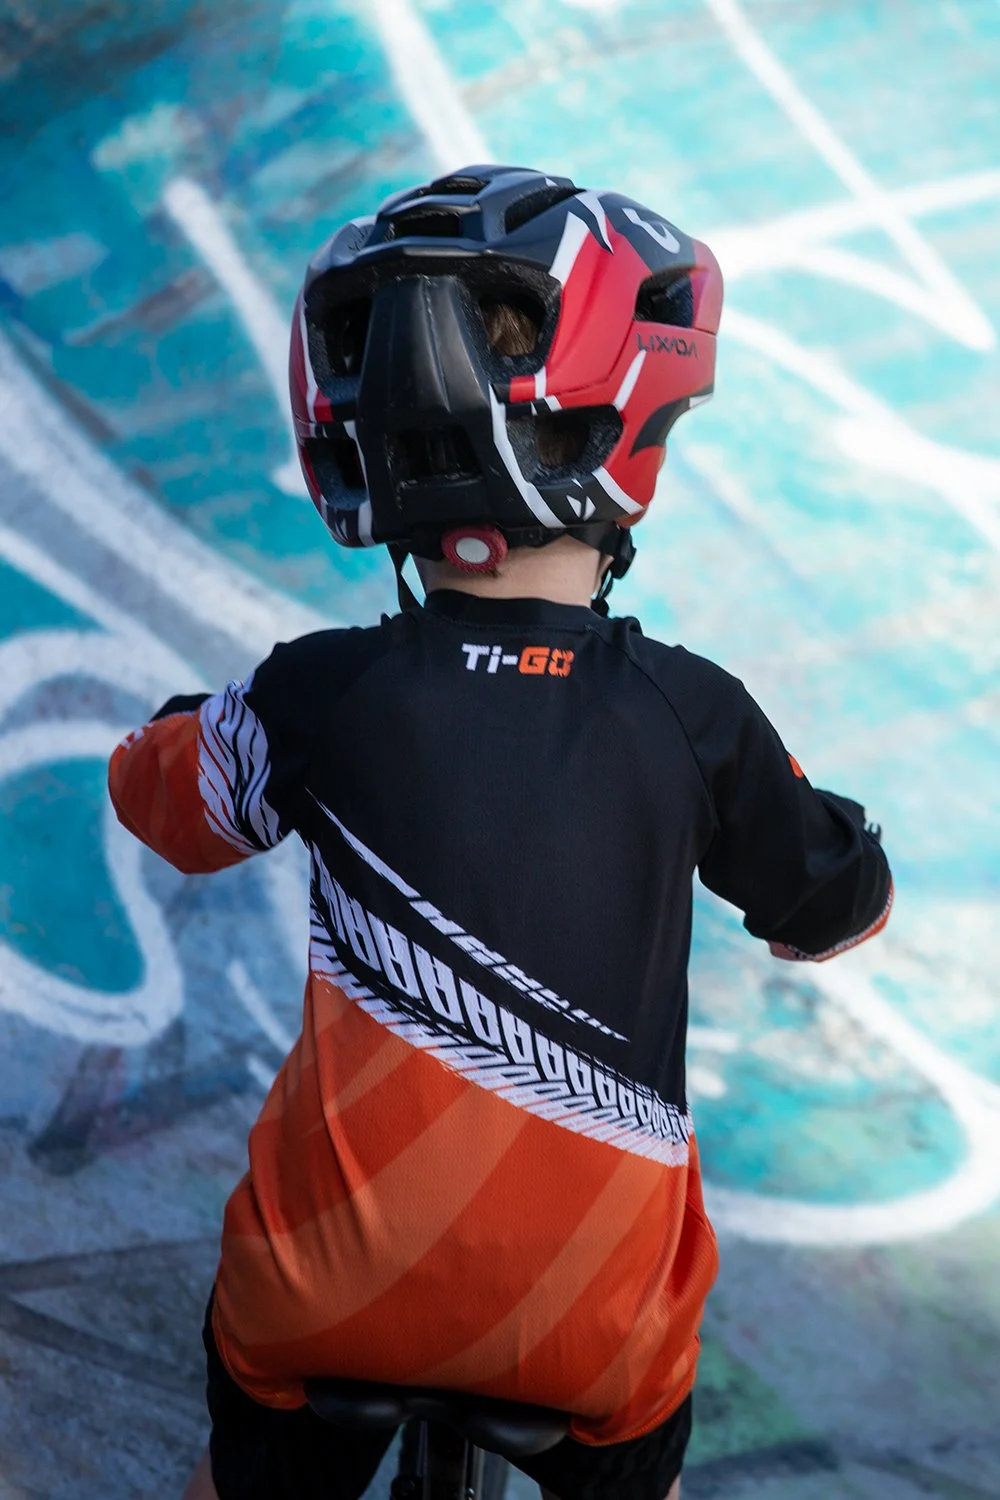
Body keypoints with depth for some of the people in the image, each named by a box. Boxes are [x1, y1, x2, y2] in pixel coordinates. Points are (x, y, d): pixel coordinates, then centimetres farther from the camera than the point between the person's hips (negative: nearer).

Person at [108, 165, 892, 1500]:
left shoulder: (316, 697, -12)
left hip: (332, 1297, 0)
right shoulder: (695, 717, -11)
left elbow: (158, 798, 10)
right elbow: (842, 912, 8)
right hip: (597, 1321, 1)